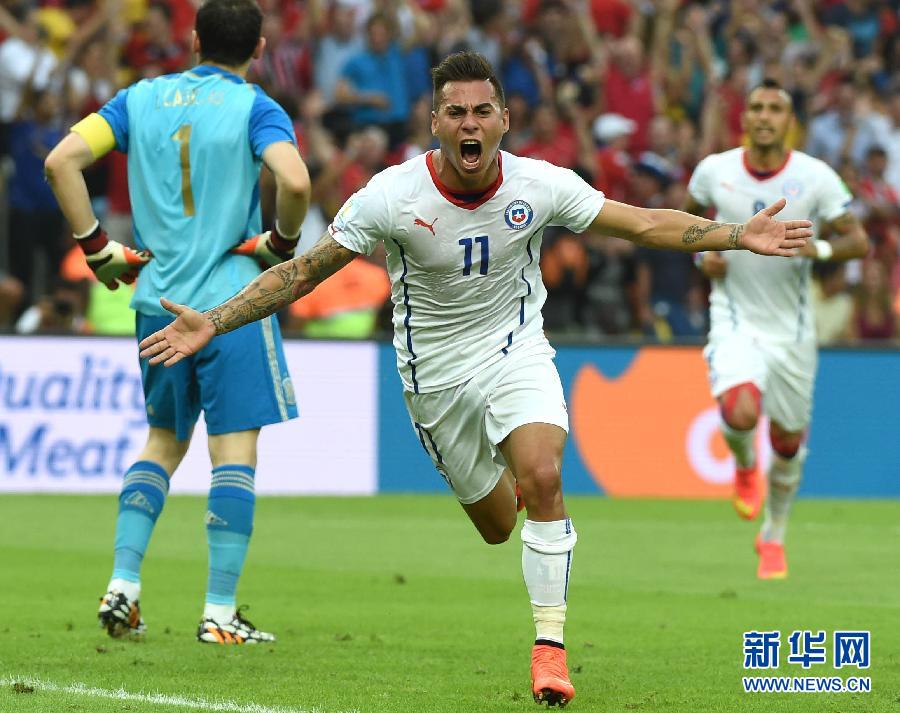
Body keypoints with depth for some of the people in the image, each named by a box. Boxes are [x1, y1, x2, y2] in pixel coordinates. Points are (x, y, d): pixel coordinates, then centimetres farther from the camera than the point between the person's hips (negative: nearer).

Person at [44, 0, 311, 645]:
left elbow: (61, 161, 0)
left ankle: (123, 586, 11)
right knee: (235, 450, 0)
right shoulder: (254, 108, -5)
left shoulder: (142, 99, 8)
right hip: (230, 300, -5)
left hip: (157, 301, 5)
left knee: (163, 442, 19)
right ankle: (220, 612, -3)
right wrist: (281, 243, -5)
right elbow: (295, 182, -23)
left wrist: (96, 246, 5)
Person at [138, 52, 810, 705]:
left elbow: (644, 225, -5)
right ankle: (503, 474, 49)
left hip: (515, 350, 0)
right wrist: (210, 323, -21)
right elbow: (304, 270, -13)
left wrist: (742, 235, -15)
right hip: (434, 374, 0)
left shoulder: (540, 185, -15)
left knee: (543, 478, -27)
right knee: (496, 526, 8)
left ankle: (550, 646, -16)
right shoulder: (392, 196, -19)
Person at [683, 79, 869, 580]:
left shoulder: (816, 177, -9)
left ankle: (774, 537, 34)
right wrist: (702, 253, -3)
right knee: (741, 414, -26)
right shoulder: (715, 171, -5)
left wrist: (818, 249, -26)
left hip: (792, 327, 1)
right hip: (735, 318, -1)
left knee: (789, 440, 9)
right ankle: (744, 465, 12)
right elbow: (691, 214, 16)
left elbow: (859, 241, -6)